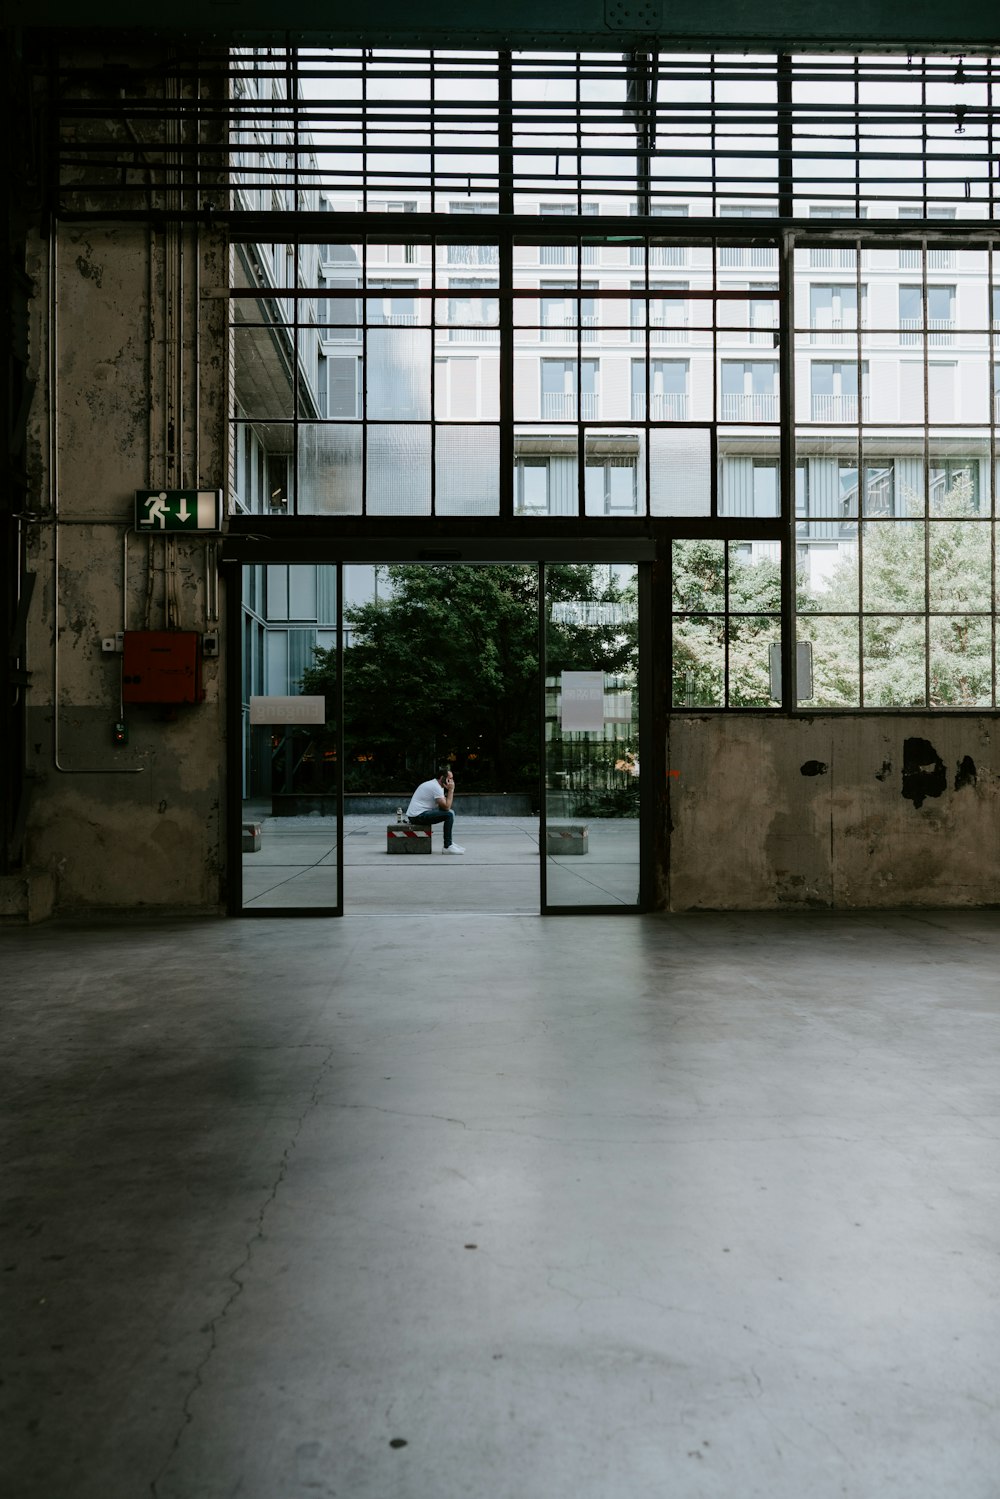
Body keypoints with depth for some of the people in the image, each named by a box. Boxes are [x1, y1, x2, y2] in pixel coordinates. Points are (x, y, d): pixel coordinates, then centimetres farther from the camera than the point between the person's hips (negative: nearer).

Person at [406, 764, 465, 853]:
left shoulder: (434, 784, 16)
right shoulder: (436, 787, -16)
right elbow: (446, 807, -19)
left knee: (450, 812, 16)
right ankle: (447, 847, -15)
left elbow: (445, 805, 14)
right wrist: (451, 790, -12)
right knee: (449, 814, -20)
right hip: (418, 815, -11)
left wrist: (449, 790, 3)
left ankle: (449, 843, 18)